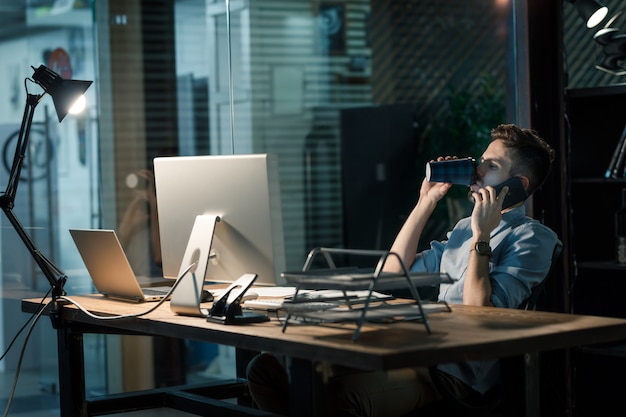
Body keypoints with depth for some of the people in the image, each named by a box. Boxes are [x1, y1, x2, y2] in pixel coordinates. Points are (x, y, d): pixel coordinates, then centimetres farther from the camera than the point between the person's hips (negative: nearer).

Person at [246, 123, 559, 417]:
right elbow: (392, 275, 21)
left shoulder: (532, 238, -1)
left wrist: (481, 236, -11)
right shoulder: (465, 227, 26)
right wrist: (426, 202, 19)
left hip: (455, 371, -8)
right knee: (267, 368, -13)